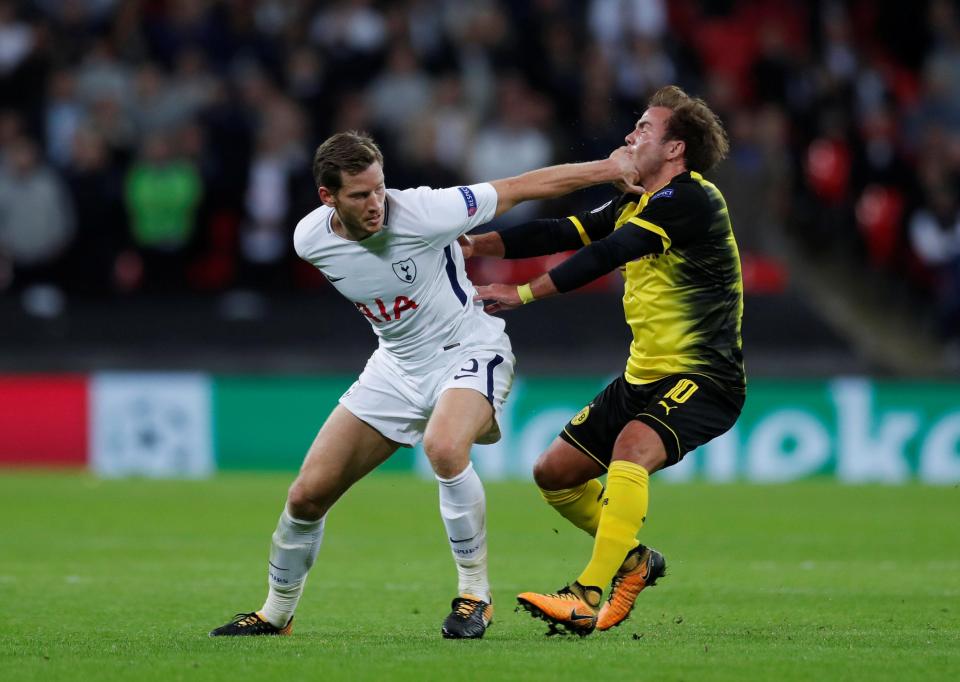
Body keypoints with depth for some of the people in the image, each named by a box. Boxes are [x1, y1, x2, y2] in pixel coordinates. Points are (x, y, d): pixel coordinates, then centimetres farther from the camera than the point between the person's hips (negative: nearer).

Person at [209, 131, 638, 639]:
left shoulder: (422, 214, -27)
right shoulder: (310, 240, -12)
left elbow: (521, 188, -18)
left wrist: (608, 168, -16)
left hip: (470, 350, -5)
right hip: (397, 365, 5)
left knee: (443, 447, -38)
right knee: (307, 495, 1)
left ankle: (475, 595, -21)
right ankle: (276, 614, 26)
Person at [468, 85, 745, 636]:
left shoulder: (692, 199, -17)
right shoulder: (635, 206, 12)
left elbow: (606, 255, -24)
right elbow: (562, 234, 11)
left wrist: (524, 293, -24)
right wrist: (471, 245, 3)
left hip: (703, 380, -10)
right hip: (645, 377, 10)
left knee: (632, 446, -35)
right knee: (554, 473, 10)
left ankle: (590, 598, -40)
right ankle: (634, 559, 31)